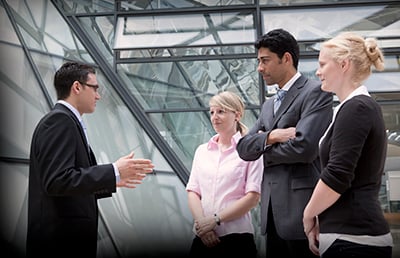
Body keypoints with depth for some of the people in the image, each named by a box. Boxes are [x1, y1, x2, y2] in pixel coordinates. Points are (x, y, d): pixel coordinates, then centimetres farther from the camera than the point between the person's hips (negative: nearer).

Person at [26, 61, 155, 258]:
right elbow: (57, 181, -24)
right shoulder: (60, 120, -13)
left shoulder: (64, 121, 17)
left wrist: (112, 180, 17)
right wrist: (113, 172, -20)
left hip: (67, 236, 10)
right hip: (61, 239, -10)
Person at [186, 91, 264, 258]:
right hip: (203, 237, 3)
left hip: (236, 237, -3)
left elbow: (253, 197, -8)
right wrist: (201, 222, -10)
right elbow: (192, 191, 6)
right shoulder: (202, 151, 11)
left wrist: (215, 220, -12)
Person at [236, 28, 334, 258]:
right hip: (273, 211, 8)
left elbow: (304, 147, -19)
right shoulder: (269, 105, 20)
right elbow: (244, 148, 10)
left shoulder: (316, 92, -5)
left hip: (302, 209, -7)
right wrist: (271, 136, -10)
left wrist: (265, 149, -1)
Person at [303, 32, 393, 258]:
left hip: (353, 238, -9)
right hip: (353, 232, 9)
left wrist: (309, 215, -5)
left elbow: (337, 175, -20)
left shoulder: (355, 108, -14)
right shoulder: (365, 106, 16)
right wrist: (321, 220, 14)